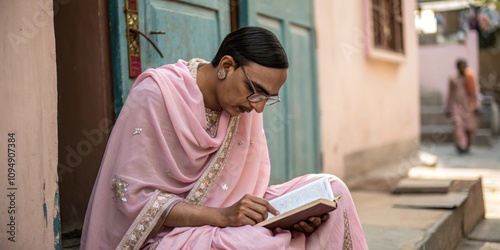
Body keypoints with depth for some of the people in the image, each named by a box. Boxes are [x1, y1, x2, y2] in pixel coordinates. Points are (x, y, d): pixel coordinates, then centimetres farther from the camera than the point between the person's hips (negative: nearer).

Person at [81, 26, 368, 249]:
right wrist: (222, 216, -29)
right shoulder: (156, 94, -18)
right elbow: (134, 196, -20)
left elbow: (254, 182, 4)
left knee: (330, 189, -7)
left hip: (225, 219, 7)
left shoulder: (244, 102, 0)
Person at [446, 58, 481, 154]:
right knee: (458, 126, -17)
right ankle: (461, 146, -21)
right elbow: (450, 95, 12)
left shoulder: (471, 78, 5)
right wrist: (448, 109, 11)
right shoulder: (453, 79, 8)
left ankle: (467, 146, 22)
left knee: (470, 128, 2)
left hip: (469, 107, 0)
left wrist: (477, 106, -10)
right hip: (457, 107, 0)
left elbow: (476, 92, 0)